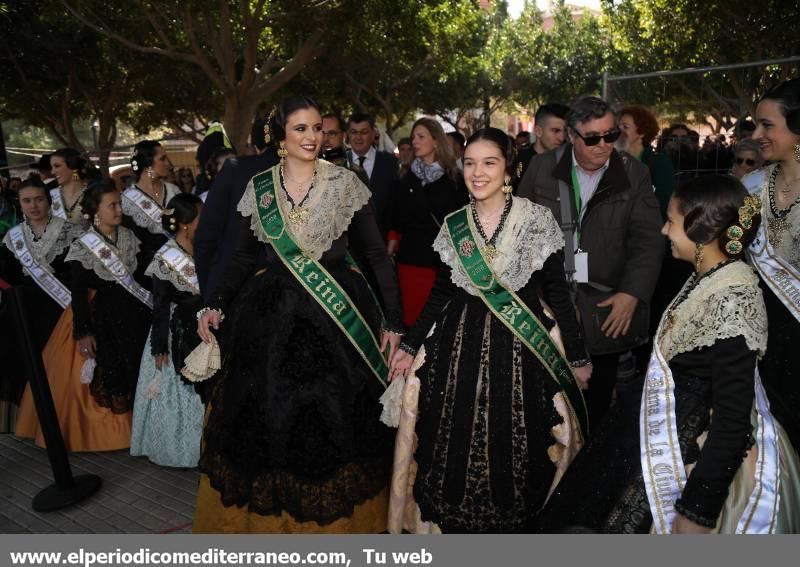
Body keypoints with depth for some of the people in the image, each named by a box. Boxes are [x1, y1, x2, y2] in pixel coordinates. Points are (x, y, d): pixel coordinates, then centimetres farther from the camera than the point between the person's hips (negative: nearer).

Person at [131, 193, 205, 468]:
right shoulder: (167, 259, -13)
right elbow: (160, 305, -11)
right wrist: (159, 346, -13)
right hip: (177, 335, -5)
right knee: (176, 390, 6)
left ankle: (197, 444, 26)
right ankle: (174, 447, 22)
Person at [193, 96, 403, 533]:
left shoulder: (346, 183, -1)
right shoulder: (258, 187, 5)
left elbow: (376, 252, -1)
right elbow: (245, 256, 12)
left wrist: (394, 320, -4)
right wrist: (216, 305, -1)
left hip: (337, 315, -1)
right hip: (271, 318, 2)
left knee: (335, 420, 3)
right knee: (269, 418, 6)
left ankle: (338, 516, 26)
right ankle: (268, 514, 28)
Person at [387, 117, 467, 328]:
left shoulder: (454, 179, 1)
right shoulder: (406, 179, 8)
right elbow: (396, 221, 10)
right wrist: (390, 253, 5)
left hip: (444, 258, -2)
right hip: (412, 257, 2)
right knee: (413, 313, 2)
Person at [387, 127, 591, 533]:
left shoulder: (537, 219, -6)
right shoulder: (453, 225, 3)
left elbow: (557, 292, -3)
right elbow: (441, 294, 9)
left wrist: (577, 356, -1)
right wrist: (409, 345, 7)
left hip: (522, 347, -2)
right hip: (461, 345, 2)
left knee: (515, 447, 6)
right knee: (459, 444, 7)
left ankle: (514, 527, 30)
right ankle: (460, 525, 30)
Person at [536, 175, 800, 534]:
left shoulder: (733, 302, -25)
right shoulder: (707, 279, 0)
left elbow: (733, 421, -25)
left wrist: (698, 513, -21)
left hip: (705, 459, -8)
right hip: (676, 436, 8)